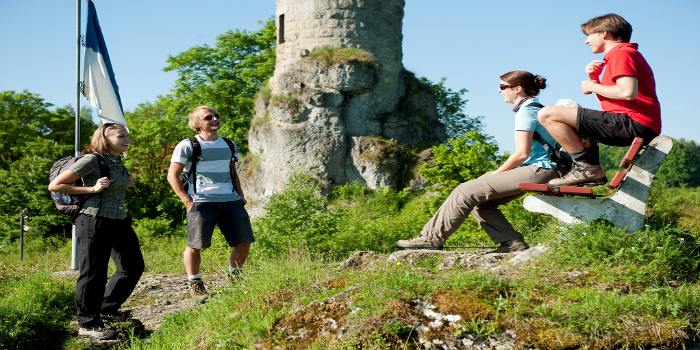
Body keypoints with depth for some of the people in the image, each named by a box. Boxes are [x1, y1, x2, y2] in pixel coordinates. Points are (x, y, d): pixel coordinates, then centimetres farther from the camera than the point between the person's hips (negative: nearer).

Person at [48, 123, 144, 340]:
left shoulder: (118, 162, 12)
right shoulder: (92, 160, -12)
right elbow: (55, 185, -11)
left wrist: (126, 182, 13)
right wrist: (91, 189, -15)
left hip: (120, 222, 9)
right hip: (95, 222, -9)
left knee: (134, 267, 13)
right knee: (94, 273, -1)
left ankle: (107, 309, 30)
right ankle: (87, 324, 13)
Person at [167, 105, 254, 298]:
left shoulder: (229, 145, 17)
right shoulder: (188, 146, -1)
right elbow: (172, 176, -1)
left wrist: (240, 194, 13)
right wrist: (187, 200, -10)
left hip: (231, 201, 5)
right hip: (202, 202, -5)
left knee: (243, 242, 3)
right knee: (196, 245, -8)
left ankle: (235, 277, 22)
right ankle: (195, 284, 8)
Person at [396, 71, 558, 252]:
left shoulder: (526, 110, -8)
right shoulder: (535, 107, 22)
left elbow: (522, 153, -16)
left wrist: (495, 174, -6)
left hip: (538, 170, -10)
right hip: (540, 170, 10)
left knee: (466, 191, -13)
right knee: (480, 201, 9)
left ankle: (432, 238, -9)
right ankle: (511, 242, -1)